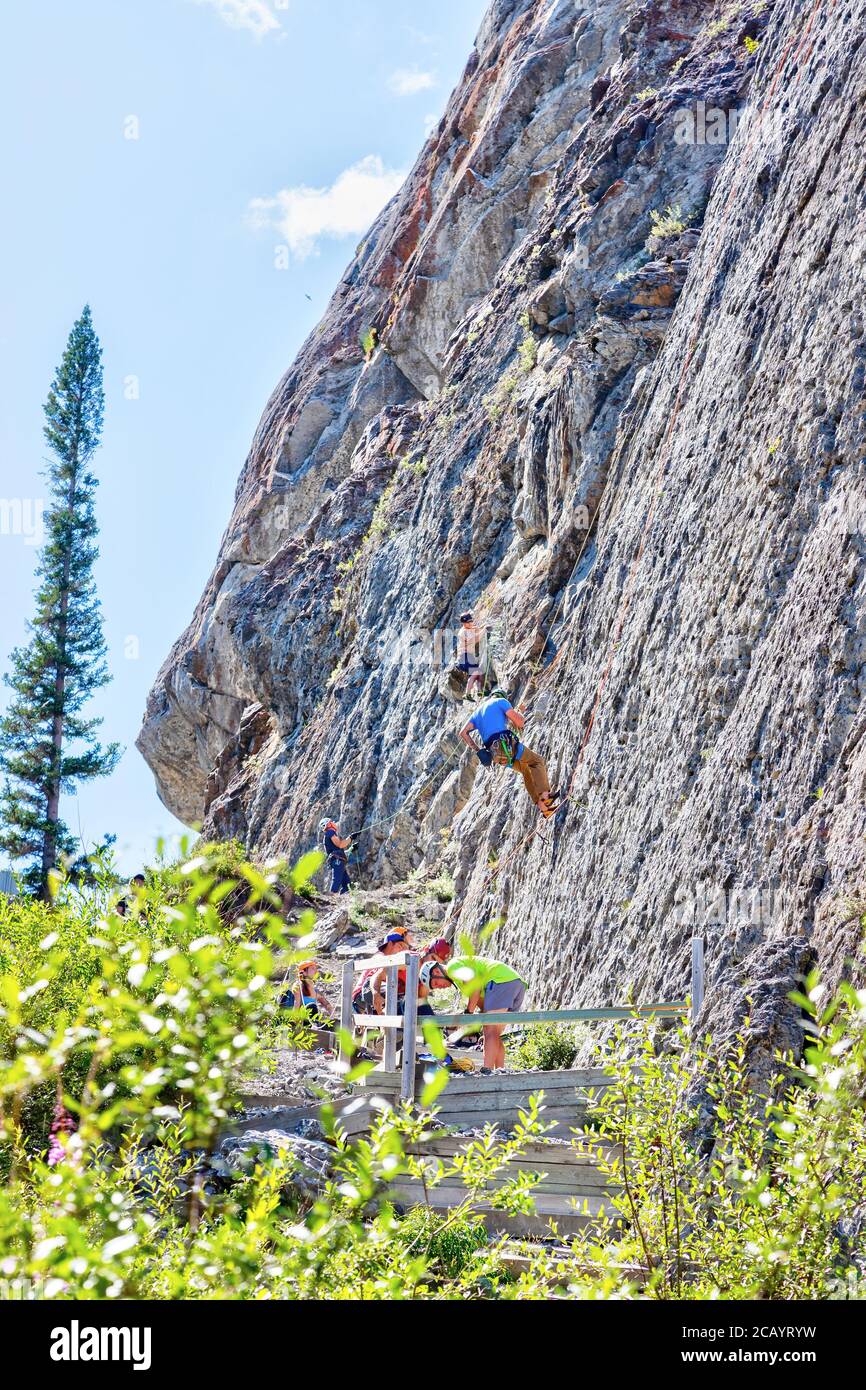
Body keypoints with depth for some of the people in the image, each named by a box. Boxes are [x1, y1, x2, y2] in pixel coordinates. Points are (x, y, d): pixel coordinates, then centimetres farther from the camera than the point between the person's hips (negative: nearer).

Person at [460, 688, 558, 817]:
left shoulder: (478, 711, 28)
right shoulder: (501, 701, 9)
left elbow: (463, 733, 18)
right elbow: (519, 722, -2)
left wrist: (477, 750, 18)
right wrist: (518, 714, 21)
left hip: (493, 753, 7)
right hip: (505, 743, -6)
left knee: (526, 769, 21)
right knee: (537, 761, 9)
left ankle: (543, 807, 13)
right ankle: (544, 795, -14)